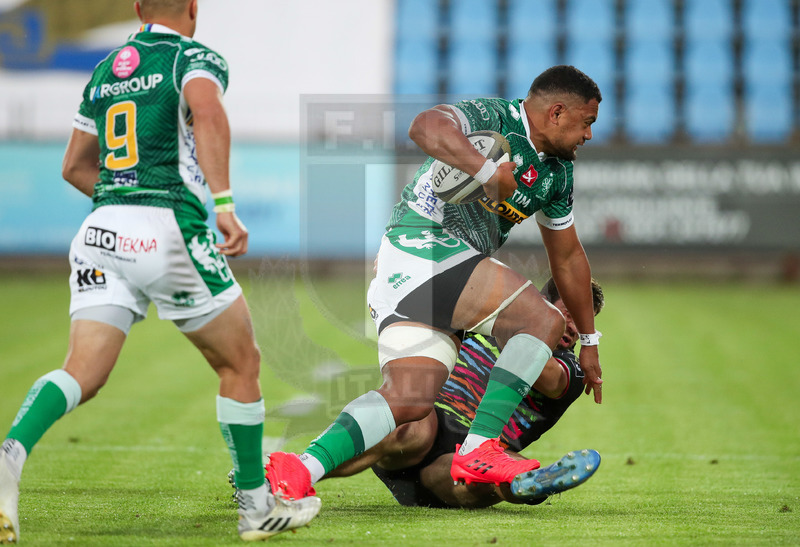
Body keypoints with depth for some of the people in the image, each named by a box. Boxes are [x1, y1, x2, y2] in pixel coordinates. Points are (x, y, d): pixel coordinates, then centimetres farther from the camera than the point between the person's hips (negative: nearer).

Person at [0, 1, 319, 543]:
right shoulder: (196, 57, 1)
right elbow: (208, 113, -22)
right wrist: (225, 204, -28)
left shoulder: (105, 70, 21)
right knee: (240, 363, 12)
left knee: (84, 373, -4)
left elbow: (75, 165, 28)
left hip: (101, 233, 5)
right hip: (169, 234, -5)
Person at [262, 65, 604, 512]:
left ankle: (303, 469, -15)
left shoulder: (558, 173, 20)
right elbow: (426, 127, -28)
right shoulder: (492, 117, -7)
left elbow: (567, 256, 31)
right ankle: (478, 451, -21)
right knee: (543, 320, -17)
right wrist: (489, 172, -32)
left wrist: (589, 341, 35)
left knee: (409, 400, -7)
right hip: (423, 245, -9)